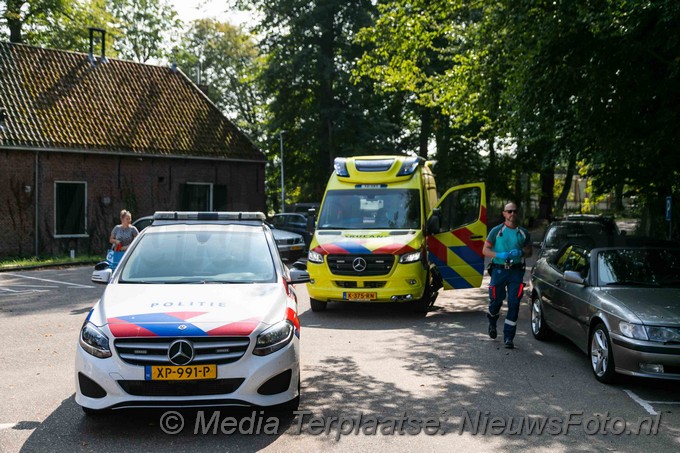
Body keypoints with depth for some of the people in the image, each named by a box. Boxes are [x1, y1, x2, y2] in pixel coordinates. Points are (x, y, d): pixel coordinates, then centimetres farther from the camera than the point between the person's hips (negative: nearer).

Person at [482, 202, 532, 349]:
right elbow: (485, 250, 0)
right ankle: (492, 323, 41)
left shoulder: (523, 232, 9)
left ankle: (509, 337, 0)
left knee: (514, 304, -5)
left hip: (516, 272, 1)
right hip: (499, 270, -1)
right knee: (496, 300, 8)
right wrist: (499, 255, -18)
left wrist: (520, 253, -9)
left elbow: (529, 251, 14)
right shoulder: (496, 231, 2)